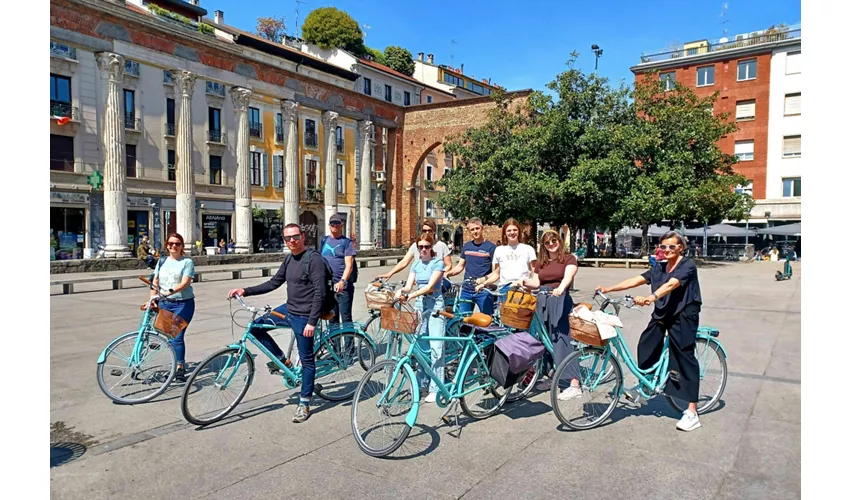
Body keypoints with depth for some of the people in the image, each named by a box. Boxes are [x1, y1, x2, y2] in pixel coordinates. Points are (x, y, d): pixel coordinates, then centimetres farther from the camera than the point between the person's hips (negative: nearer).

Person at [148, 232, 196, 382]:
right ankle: (180, 363, 22)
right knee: (169, 336, 8)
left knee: (177, 337, -9)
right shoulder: (162, 261, 10)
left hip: (183, 304, -5)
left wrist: (171, 291, -33)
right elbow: (155, 282, 9)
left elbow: (185, 283, -17)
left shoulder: (187, 262, -5)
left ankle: (180, 368, 1)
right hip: (164, 303, 5)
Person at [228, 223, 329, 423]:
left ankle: (304, 404, 15)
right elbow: (273, 283, 16)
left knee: (306, 360, 2)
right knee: (256, 326, 7)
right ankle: (280, 358, 20)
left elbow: (319, 293, -20)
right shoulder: (289, 260, 10)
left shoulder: (314, 259, -16)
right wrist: (245, 291, 7)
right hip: (288, 309, 8)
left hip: (304, 317, -8)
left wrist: (312, 322, -24)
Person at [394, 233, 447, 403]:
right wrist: (400, 291, -19)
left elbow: (430, 286, -17)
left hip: (434, 306, -5)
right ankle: (421, 381, 22)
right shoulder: (416, 264, 12)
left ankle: (435, 388, -3)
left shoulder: (438, 263, -6)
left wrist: (410, 296, -28)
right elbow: (409, 285, 4)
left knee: (435, 347, -7)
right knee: (420, 346, 9)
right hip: (419, 305, 6)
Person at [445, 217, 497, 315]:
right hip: (466, 291, 5)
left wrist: (484, 279, -23)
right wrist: (448, 273, -1)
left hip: (483, 291, -4)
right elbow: (460, 266, 16)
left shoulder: (491, 247, -3)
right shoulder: (466, 246, 11)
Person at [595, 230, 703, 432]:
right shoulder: (659, 268, 13)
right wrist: (608, 289, -6)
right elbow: (635, 280, 4)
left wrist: (651, 297, -44)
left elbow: (671, 284, -27)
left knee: (685, 357, -7)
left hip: (683, 316, -7)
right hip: (662, 314, 7)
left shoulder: (688, 265, -9)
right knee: (646, 346, 3)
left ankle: (692, 412, -4)